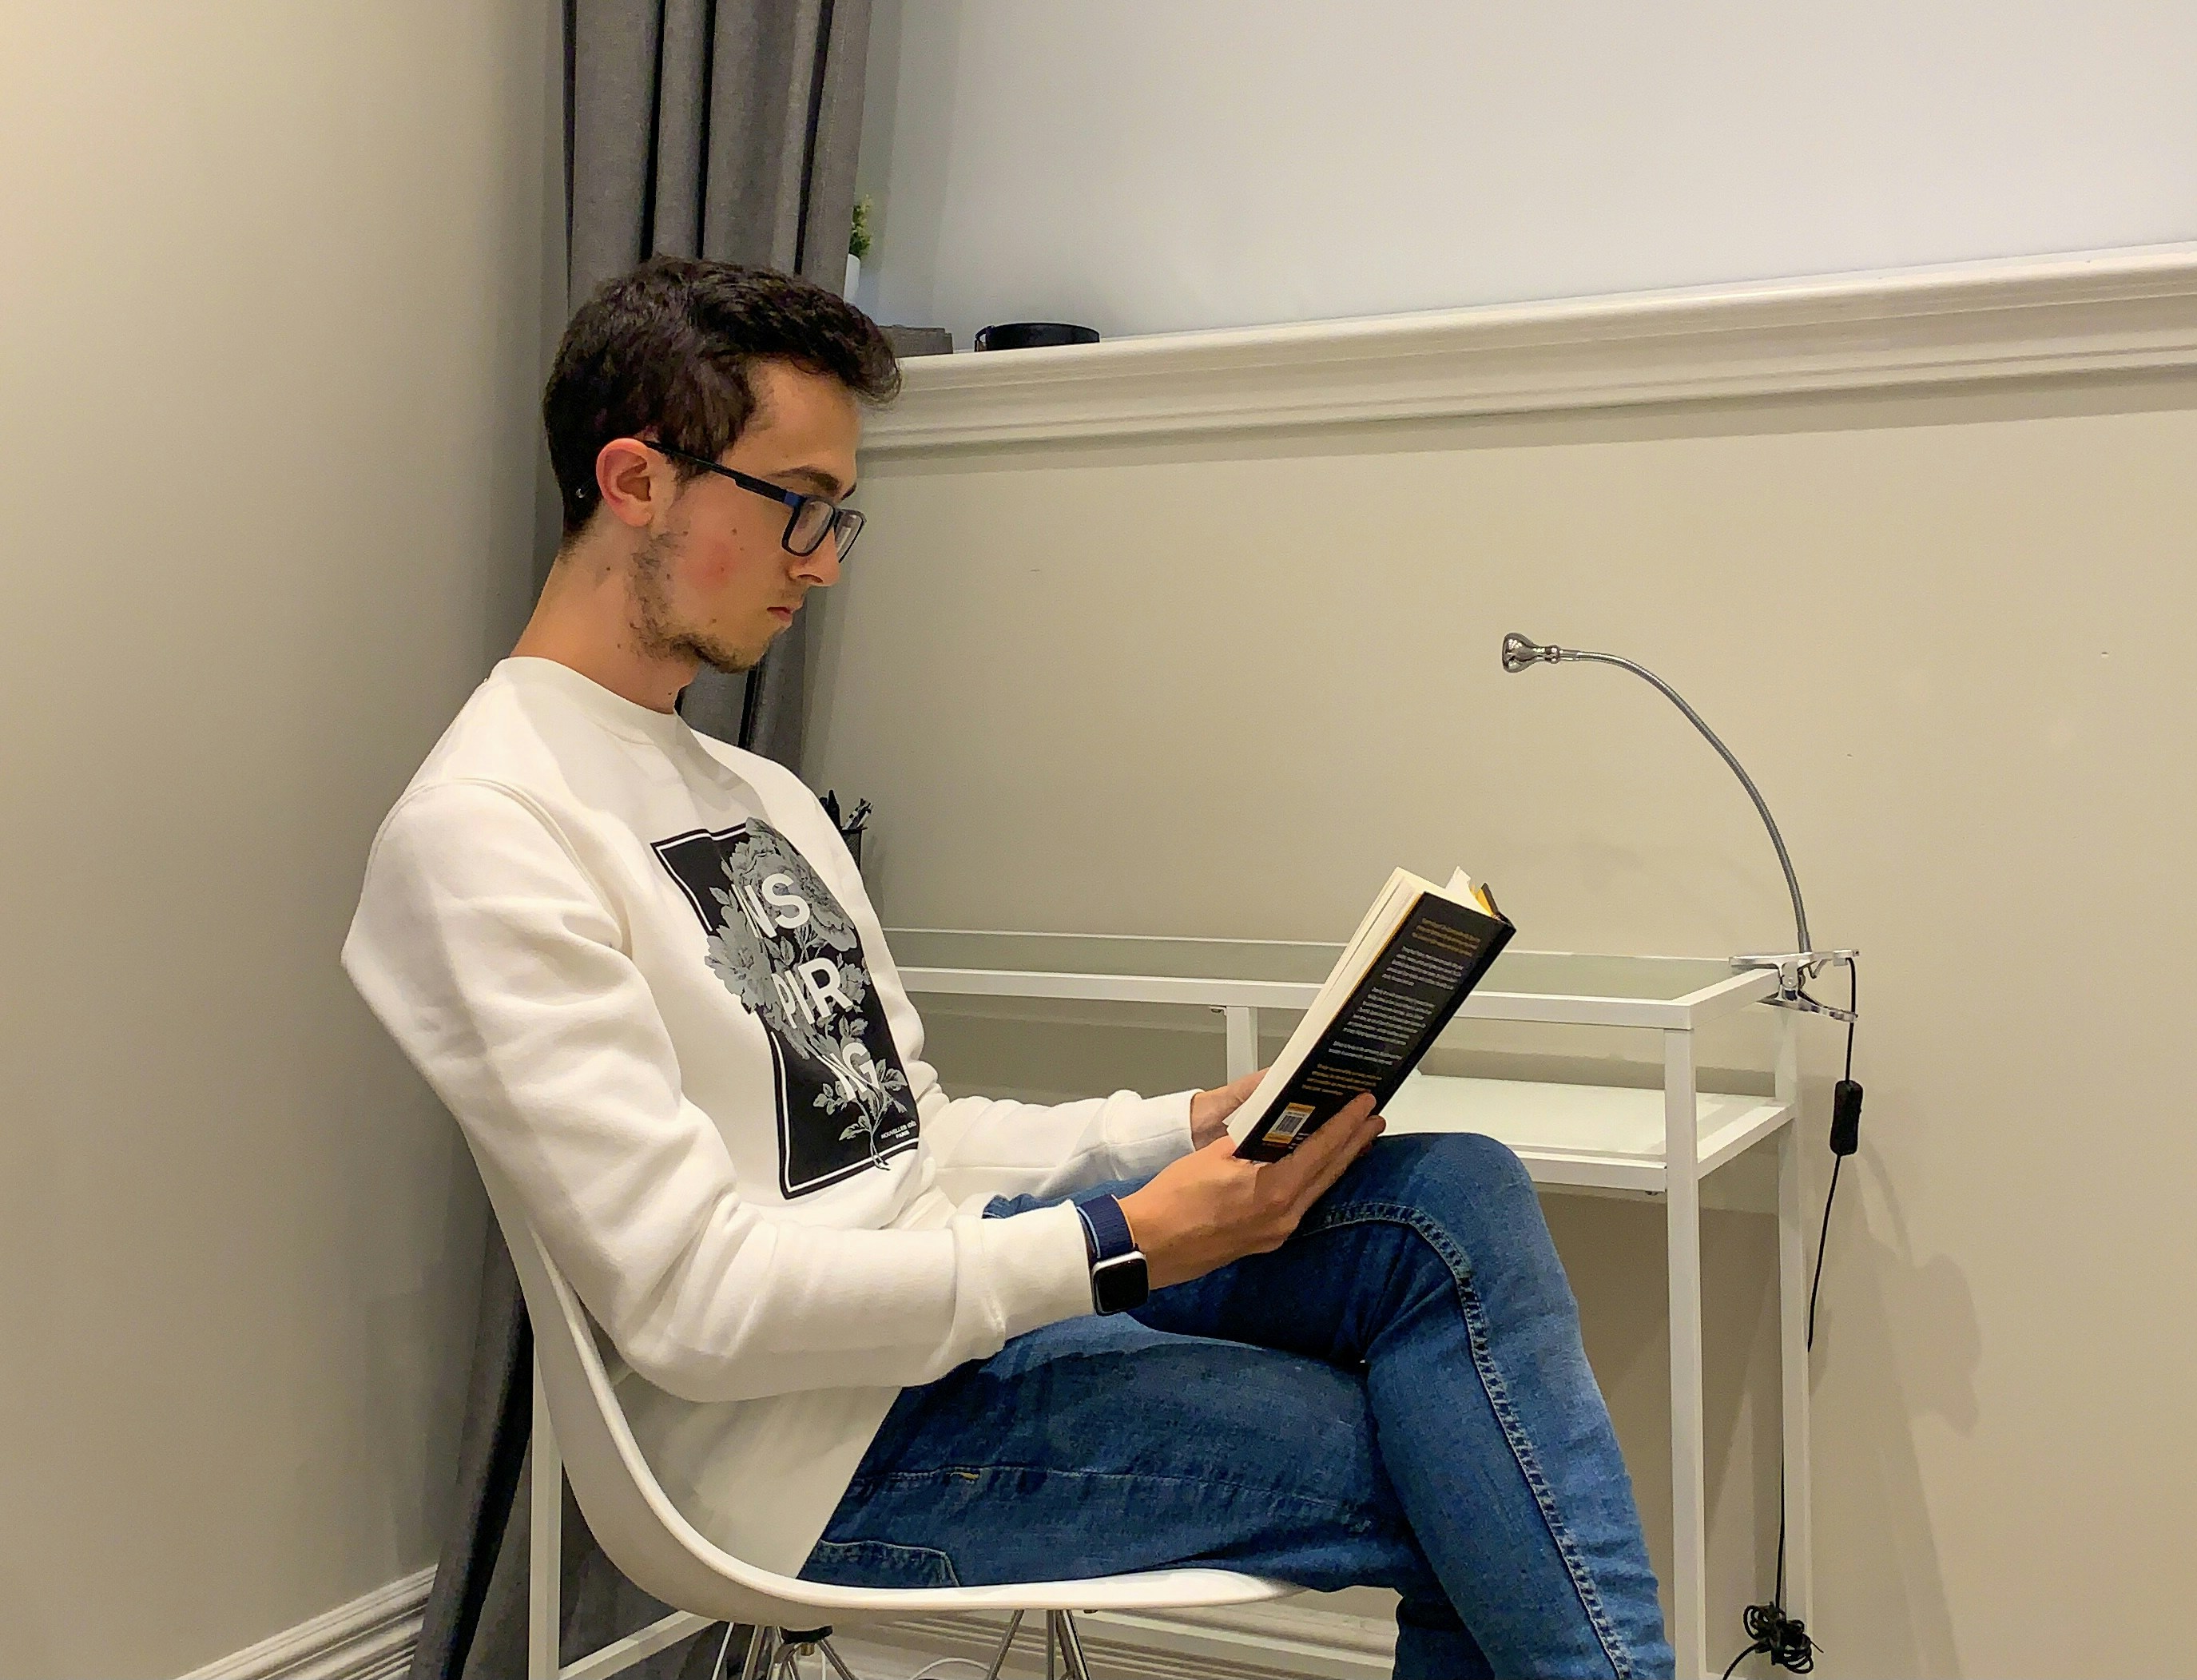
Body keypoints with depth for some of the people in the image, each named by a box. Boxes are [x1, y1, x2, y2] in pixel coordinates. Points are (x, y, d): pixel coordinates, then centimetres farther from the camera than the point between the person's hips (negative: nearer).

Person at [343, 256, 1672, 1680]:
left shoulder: (765, 796, 17)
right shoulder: (483, 830, -13)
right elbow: (690, 1297, -20)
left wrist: (1200, 1127, 2)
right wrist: (1124, 1244, -21)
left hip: (961, 1276, 8)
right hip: (835, 1449, -8)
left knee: (1457, 1202, -13)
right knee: (1472, 1483, -15)